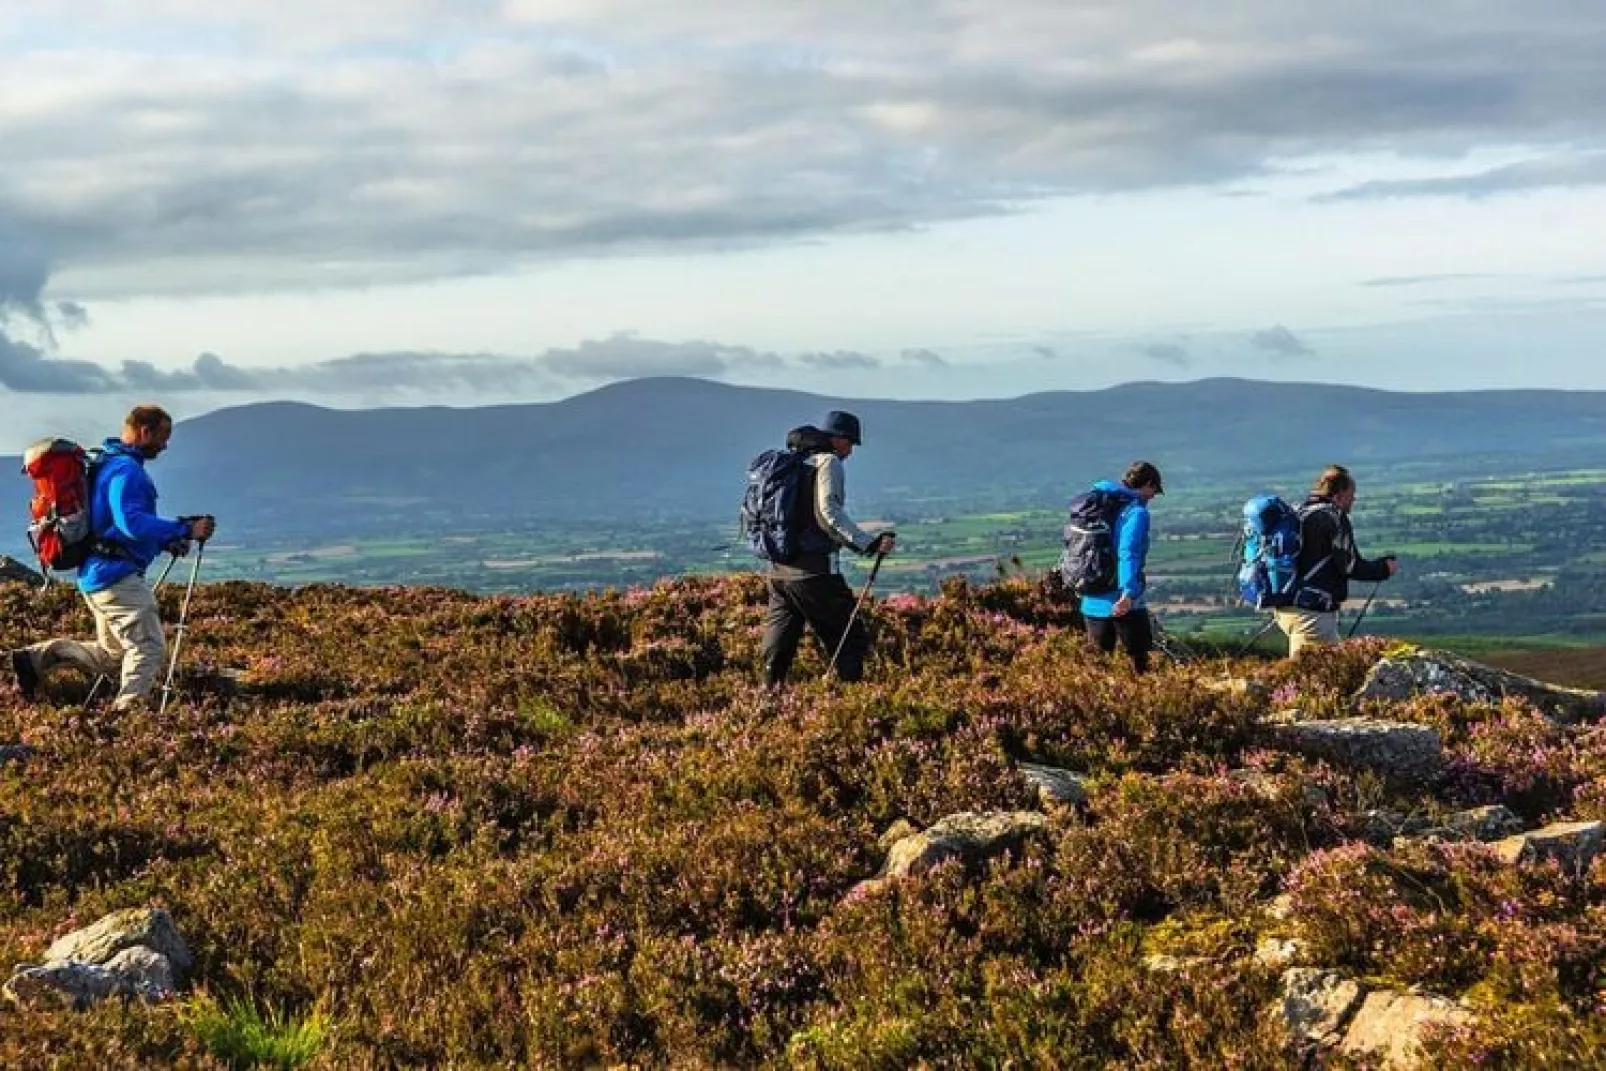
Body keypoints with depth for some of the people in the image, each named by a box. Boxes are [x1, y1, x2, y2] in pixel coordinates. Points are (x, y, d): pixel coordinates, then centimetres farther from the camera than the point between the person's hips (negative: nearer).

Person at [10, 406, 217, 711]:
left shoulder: (109, 464, 19)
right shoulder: (126, 469, -14)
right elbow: (133, 523, -27)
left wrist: (165, 541, 17)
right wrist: (185, 530, -22)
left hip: (97, 577, 10)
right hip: (117, 576, -10)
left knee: (111, 654, 18)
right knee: (148, 646, -11)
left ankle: (37, 656, 13)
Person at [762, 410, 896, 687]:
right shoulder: (828, 462, -6)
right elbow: (829, 514, -20)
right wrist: (869, 544, -25)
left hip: (778, 570, 8)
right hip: (814, 569, -8)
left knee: (778, 647, 12)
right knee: (851, 641, 0)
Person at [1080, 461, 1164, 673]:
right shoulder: (1136, 512, -12)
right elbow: (1128, 553, -25)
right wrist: (1129, 592, -35)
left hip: (1093, 601, 7)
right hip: (1124, 604, -7)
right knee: (1139, 662, 2)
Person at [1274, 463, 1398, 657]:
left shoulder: (1300, 513, 16)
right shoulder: (1333, 518, -11)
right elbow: (1350, 566, -12)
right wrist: (1384, 568, 2)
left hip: (1287, 608, 9)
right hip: (1313, 612, -9)